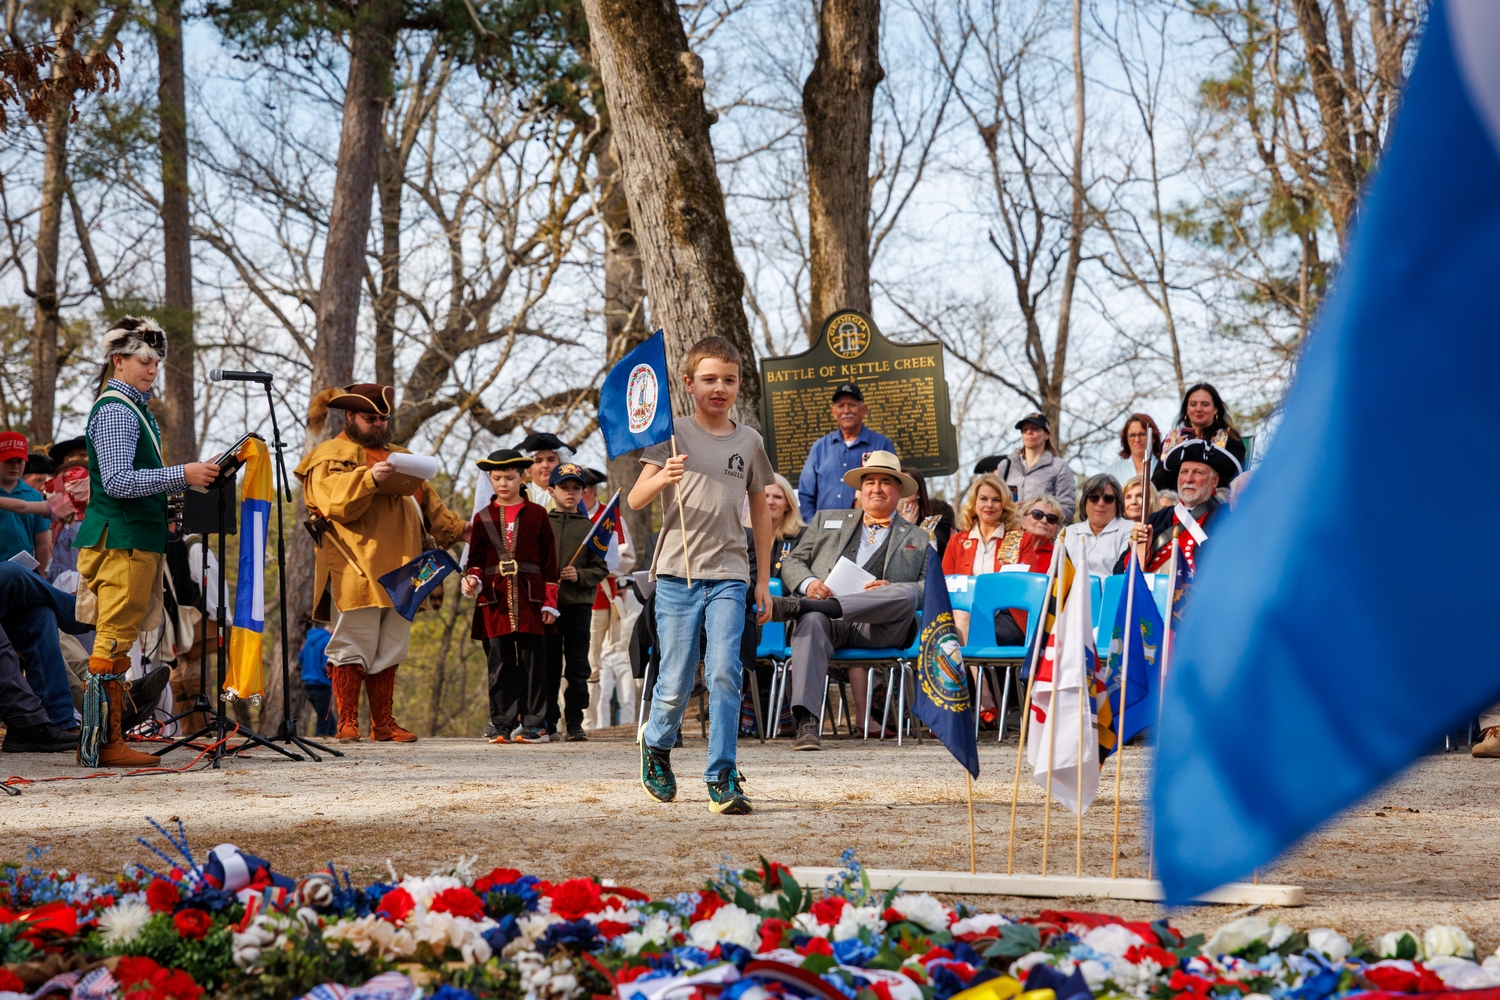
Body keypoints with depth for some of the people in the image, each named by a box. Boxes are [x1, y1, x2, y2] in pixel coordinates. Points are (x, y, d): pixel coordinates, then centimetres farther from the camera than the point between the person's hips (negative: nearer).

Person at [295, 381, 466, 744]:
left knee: (389, 649, 7)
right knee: (352, 647, -5)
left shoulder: (398, 456, 24)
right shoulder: (329, 457, 3)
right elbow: (337, 504, -13)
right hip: (354, 571, -6)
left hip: (397, 572, 6)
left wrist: (455, 530, 16)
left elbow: (428, 503, 26)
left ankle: (383, 724, 11)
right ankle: (347, 724, -1)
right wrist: (369, 478, -25)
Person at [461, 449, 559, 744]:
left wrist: (550, 603, 1)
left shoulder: (537, 514, 7)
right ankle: (503, 725, 8)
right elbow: (476, 558, 14)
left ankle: (533, 724, 5)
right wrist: (472, 579, -9)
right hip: (494, 604, 1)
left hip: (530, 602, -1)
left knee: (533, 665, 0)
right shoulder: (483, 518, 11)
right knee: (500, 667, 3)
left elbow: (549, 562, 6)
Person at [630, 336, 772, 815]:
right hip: (677, 574, -1)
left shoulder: (749, 441, 10)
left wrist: (764, 580, 16)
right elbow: (635, 501, -3)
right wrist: (663, 478, -24)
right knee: (676, 681, 3)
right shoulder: (673, 436, 2)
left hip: (729, 576, 1)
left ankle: (722, 779, -7)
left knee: (724, 672, -13)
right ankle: (656, 745, 33)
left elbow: (760, 512, 18)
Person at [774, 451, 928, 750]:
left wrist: (893, 590, -9)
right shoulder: (827, 521, 29)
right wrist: (808, 583, -2)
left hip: (879, 629, 0)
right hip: (828, 618, 0)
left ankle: (798, 606, -41)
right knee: (811, 622, -37)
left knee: (906, 593, -33)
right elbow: (792, 563, 22)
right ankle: (806, 722, -49)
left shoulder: (917, 539, 25)